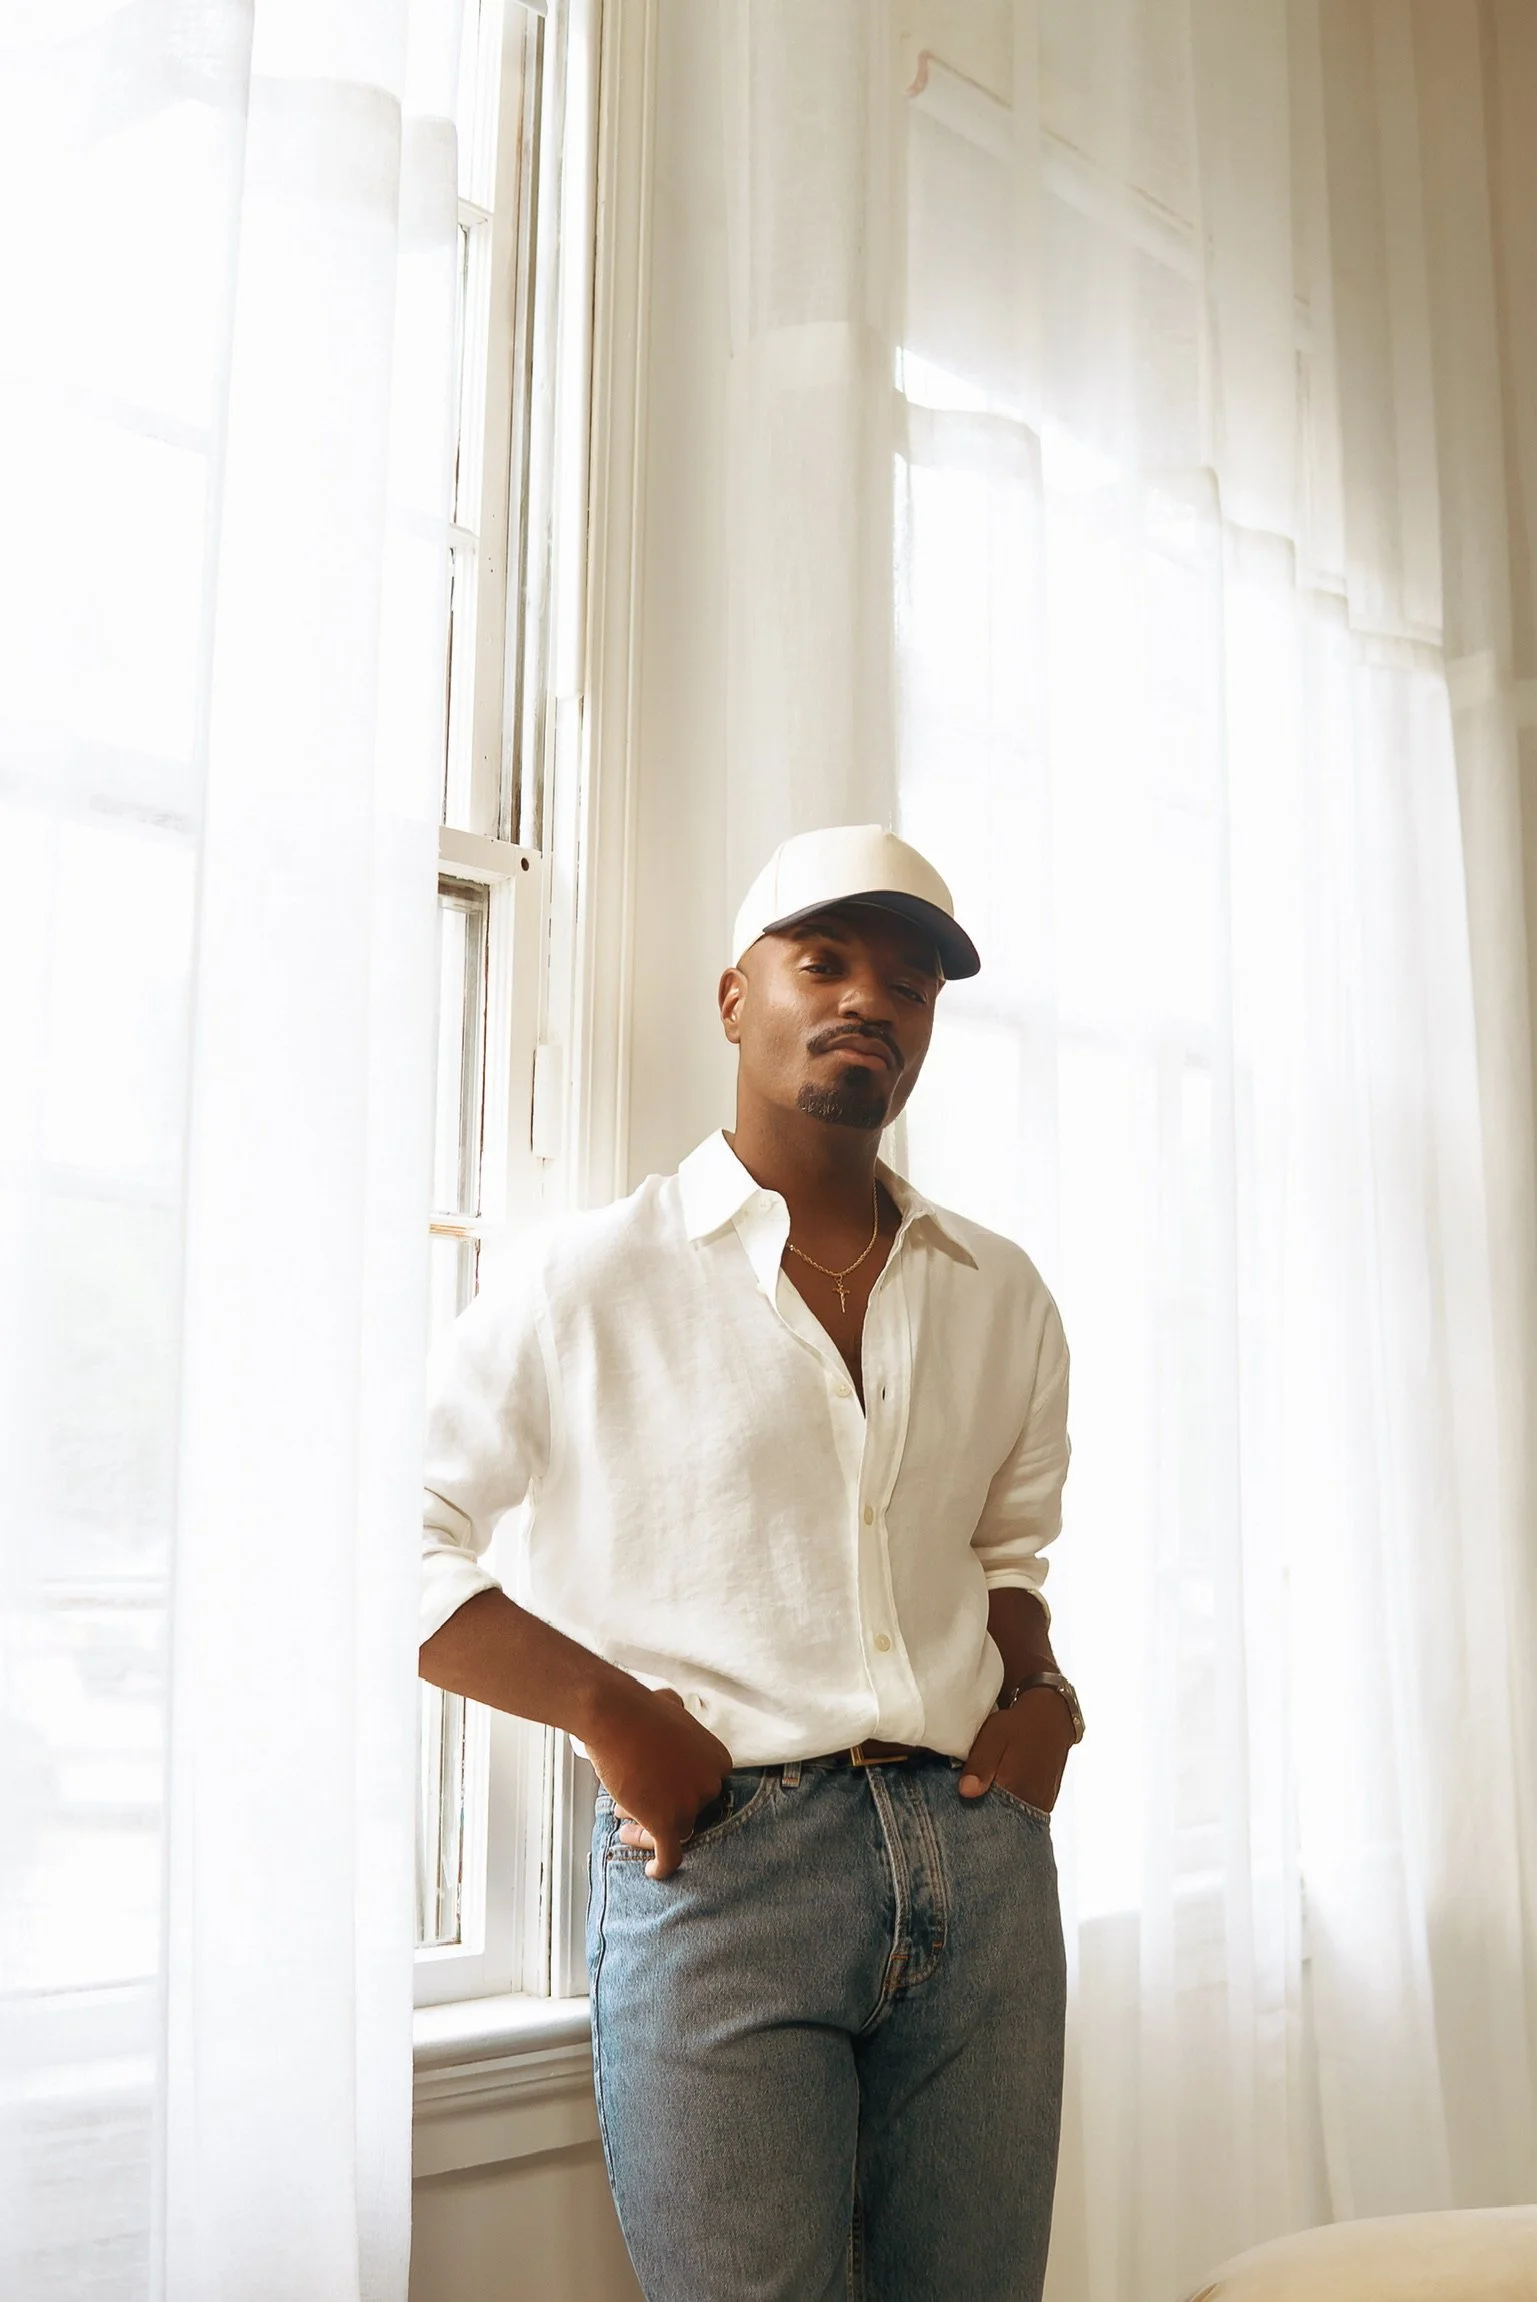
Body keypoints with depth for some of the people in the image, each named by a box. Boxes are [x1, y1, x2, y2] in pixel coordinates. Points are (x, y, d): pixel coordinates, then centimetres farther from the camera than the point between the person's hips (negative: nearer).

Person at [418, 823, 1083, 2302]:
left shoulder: (1000, 1295, 13)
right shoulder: (591, 1279, -2)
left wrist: (1041, 1697, 7)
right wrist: (607, 1711, -11)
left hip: (979, 1853, 5)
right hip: (717, 1863, -4)